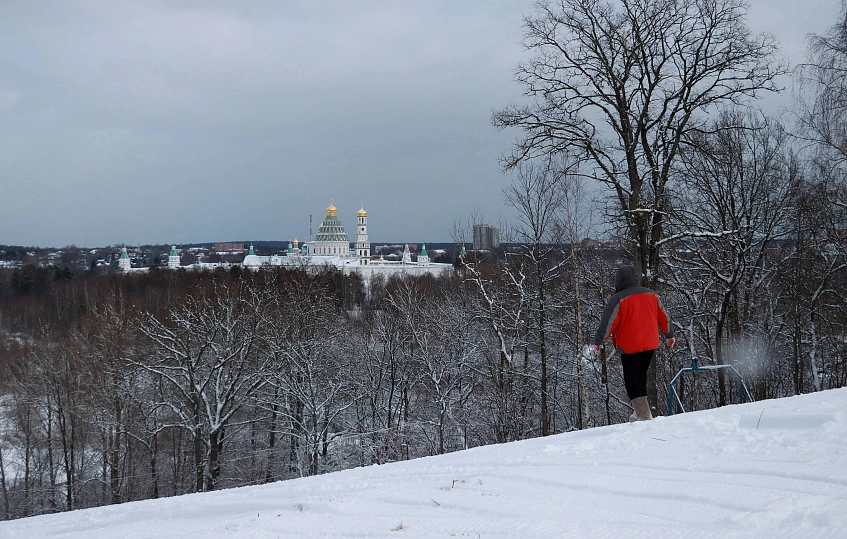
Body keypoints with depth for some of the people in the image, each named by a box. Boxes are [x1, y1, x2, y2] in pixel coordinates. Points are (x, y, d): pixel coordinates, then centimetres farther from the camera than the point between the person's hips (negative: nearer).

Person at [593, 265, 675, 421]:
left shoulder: (617, 299, -13)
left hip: (629, 348, -6)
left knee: (632, 382, 2)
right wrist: (669, 335, 27)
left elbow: (608, 323, -14)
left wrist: (598, 341, -2)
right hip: (650, 345, 6)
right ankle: (640, 412, 20)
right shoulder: (651, 295, 6)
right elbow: (664, 317, 14)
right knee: (640, 377, 20)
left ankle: (644, 416, -4)